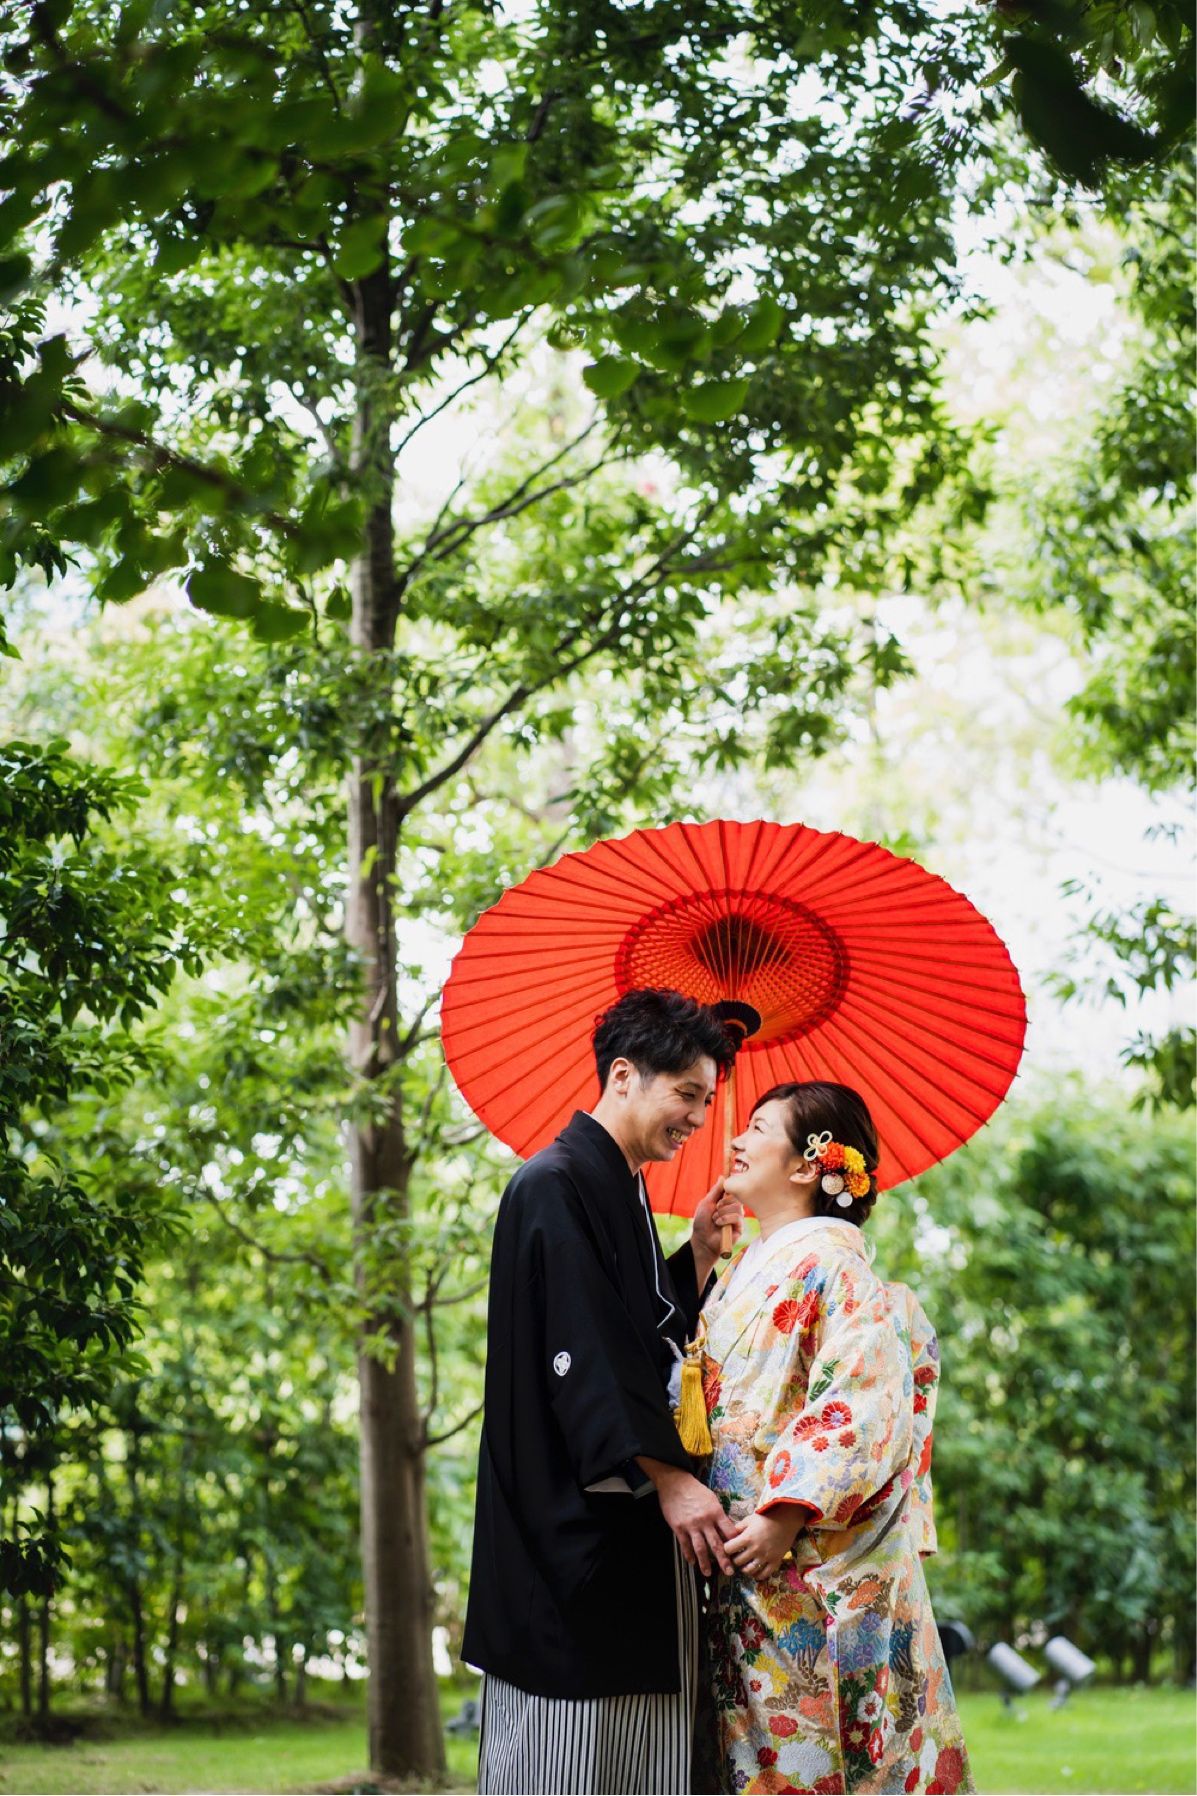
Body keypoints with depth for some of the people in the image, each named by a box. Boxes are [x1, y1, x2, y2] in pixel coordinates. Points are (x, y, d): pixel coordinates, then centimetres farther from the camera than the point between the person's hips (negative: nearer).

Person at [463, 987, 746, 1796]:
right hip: (576, 1525, -10)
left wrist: (701, 1254, 9)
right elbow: (580, 1354, -20)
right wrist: (667, 1477, -23)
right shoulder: (555, 1188, -11)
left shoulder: (625, 1193, 18)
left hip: (636, 1537, 10)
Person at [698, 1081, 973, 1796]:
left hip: (814, 1566, -9)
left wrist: (785, 1516, -23)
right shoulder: (751, 1267, 18)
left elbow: (866, 1400, -19)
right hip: (753, 1569, 9)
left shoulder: (827, 1257, -10)